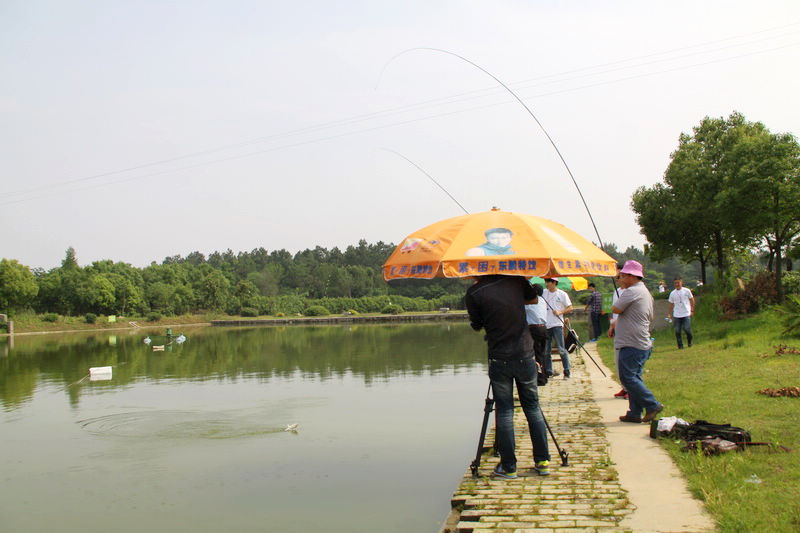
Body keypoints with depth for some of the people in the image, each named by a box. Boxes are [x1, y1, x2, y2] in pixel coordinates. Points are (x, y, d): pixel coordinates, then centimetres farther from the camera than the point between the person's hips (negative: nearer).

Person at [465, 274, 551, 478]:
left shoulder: (473, 293, -9)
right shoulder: (516, 280, 1)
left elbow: (477, 325, 4)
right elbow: (534, 299, 21)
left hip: (499, 360, -3)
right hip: (525, 356, 3)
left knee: (504, 412, 6)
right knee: (533, 407, 14)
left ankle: (508, 467, 9)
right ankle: (543, 461, 17)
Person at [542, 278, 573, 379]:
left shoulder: (562, 294, 0)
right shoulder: (543, 293, 10)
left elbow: (570, 307, 1)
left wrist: (560, 312, -13)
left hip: (557, 324, -4)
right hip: (545, 325, 4)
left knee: (561, 349, -6)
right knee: (546, 350, 7)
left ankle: (567, 372, 1)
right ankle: (548, 371, 16)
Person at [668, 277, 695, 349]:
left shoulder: (687, 291, 0)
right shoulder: (672, 293, 6)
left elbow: (691, 300, 8)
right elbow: (671, 304, 14)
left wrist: (692, 310, 1)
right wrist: (669, 314, 10)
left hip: (686, 314, -2)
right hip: (676, 315, 2)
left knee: (687, 329, -7)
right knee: (677, 331, -1)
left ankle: (689, 342, 19)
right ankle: (680, 345, 10)